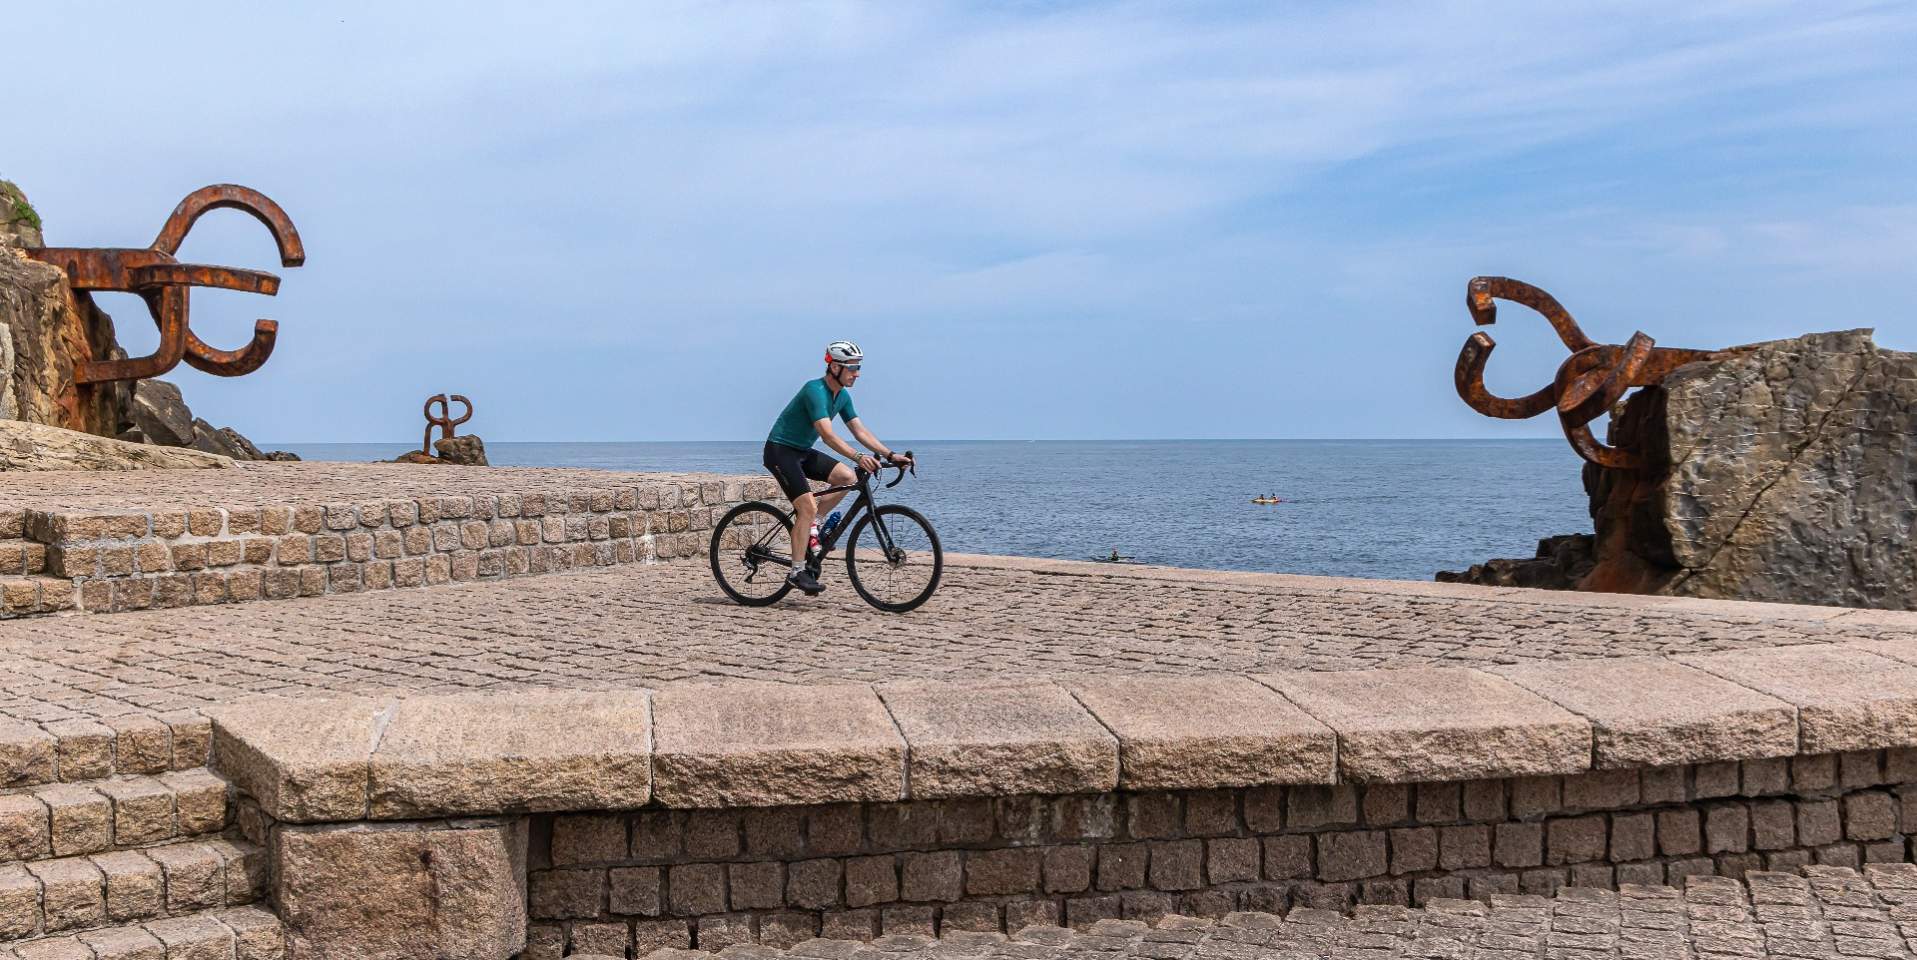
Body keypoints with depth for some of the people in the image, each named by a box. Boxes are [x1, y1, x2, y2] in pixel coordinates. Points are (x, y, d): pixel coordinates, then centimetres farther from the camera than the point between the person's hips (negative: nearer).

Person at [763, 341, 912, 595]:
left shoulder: (842, 396, 4)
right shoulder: (815, 390, -24)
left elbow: (860, 431, 5)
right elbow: (827, 434, -35)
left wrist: (890, 455, -6)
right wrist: (858, 457, -45)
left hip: (803, 451, 9)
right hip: (780, 451, -9)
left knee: (847, 477, -7)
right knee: (808, 506, -19)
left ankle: (808, 525, 4)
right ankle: (797, 572, -13)